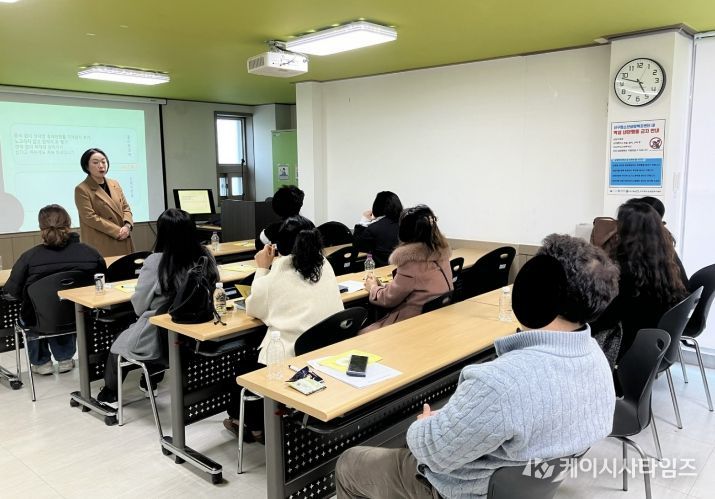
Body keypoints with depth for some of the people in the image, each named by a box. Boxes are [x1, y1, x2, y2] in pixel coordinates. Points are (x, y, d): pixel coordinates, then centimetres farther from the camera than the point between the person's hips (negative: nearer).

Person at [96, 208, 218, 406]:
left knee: (119, 341, 27)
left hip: (159, 338, -5)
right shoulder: (205, 256, -11)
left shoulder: (156, 262, -23)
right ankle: (152, 380, 46)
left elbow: (139, 307, -10)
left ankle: (110, 393, 48)